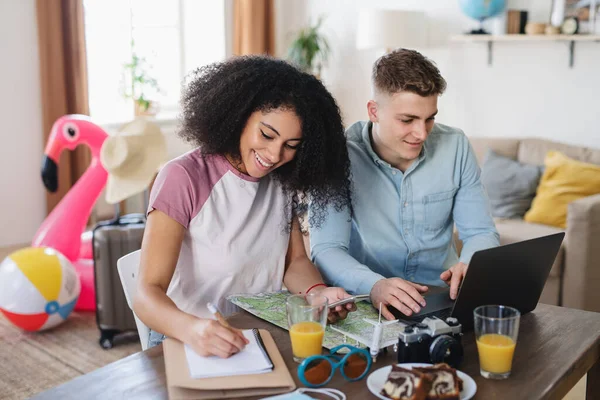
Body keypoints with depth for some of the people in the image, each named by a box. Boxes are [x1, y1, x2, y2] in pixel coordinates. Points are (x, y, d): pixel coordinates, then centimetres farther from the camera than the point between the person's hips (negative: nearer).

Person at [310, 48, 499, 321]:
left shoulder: (455, 146, 0)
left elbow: (481, 233, 4)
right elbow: (326, 250, -16)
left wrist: (469, 266, -20)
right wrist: (374, 285, -36)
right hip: (365, 304, -2)